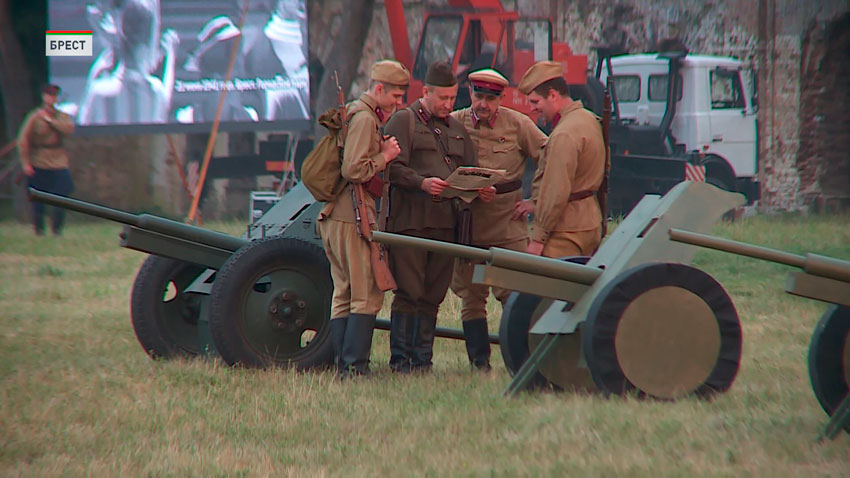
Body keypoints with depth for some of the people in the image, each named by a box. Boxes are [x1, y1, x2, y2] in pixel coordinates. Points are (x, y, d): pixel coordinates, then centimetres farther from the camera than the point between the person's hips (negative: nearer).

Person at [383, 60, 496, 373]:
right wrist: (422, 183, -23)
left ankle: (422, 360, 9)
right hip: (409, 221, -6)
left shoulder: (457, 129, 22)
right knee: (409, 294, -7)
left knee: (432, 296, 5)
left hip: (446, 223, 6)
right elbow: (393, 168, -8)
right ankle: (400, 360, -3)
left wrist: (482, 191, 0)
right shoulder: (403, 121, 3)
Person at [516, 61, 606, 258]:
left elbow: (557, 192, -22)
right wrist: (534, 204, 23)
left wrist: (538, 238, -17)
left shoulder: (564, 134, -19)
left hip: (567, 233, -10)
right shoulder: (588, 120, 13)